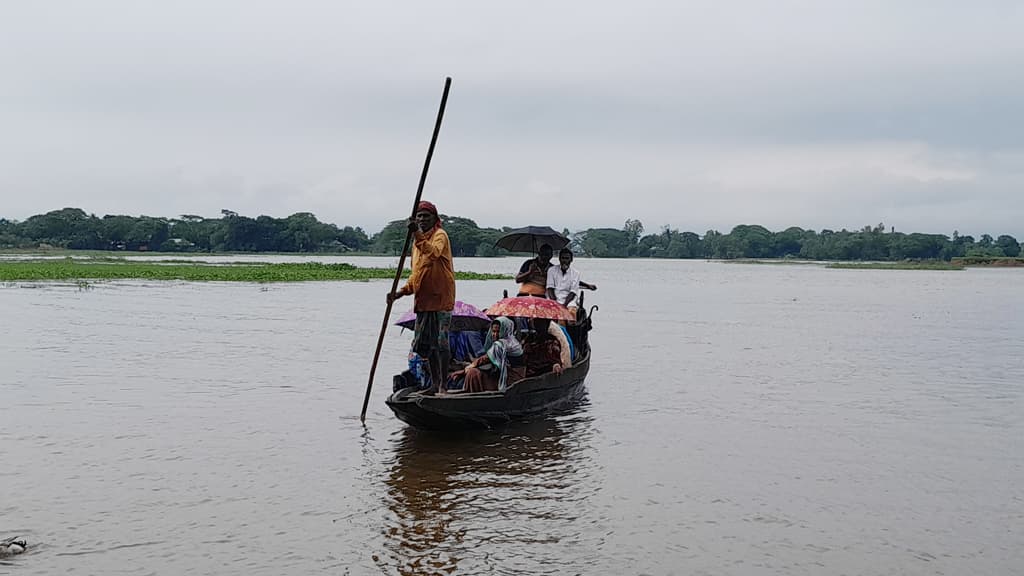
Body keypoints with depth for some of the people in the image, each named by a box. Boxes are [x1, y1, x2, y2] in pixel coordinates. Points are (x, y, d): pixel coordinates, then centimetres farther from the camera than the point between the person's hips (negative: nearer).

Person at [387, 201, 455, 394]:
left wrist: (417, 234, -42)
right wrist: (400, 292, 9)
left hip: (441, 299, -9)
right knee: (426, 344, 11)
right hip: (423, 300, 9)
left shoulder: (440, 235, -6)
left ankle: (443, 383, -5)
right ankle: (435, 383, 21)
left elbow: (433, 253, -30)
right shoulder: (418, 241, 19)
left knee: (440, 341, -10)